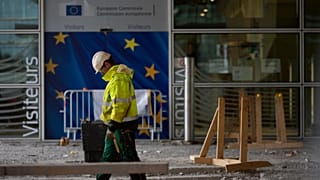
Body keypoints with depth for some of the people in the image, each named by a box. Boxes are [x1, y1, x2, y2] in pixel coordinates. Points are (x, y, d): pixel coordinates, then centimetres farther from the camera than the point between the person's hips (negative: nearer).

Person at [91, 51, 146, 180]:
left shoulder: (119, 79, -19)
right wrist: (112, 126, 21)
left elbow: (120, 105, -24)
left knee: (129, 157, -6)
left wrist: (112, 127, -22)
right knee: (108, 156, 16)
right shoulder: (115, 77, 15)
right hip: (118, 125, 11)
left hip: (123, 126, -11)